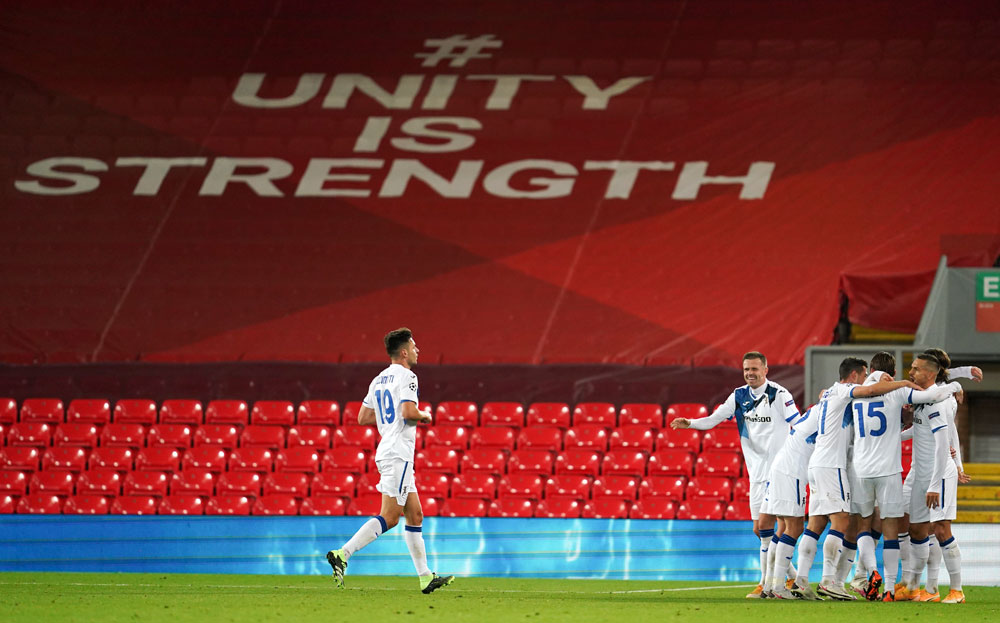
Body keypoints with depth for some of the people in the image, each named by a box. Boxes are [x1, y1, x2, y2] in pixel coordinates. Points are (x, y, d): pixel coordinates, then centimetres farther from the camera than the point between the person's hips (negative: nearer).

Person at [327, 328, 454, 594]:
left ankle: (426, 577, 11)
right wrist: (424, 415, -1)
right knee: (389, 517, -13)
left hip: (386, 452, 10)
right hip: (399, 454, -10)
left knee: (415, 515, 11)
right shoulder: (406, 376, -9)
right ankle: (342, 554, -22)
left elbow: (363, 417, 17)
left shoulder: (379, 380, 17)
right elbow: (408, 412, -21)